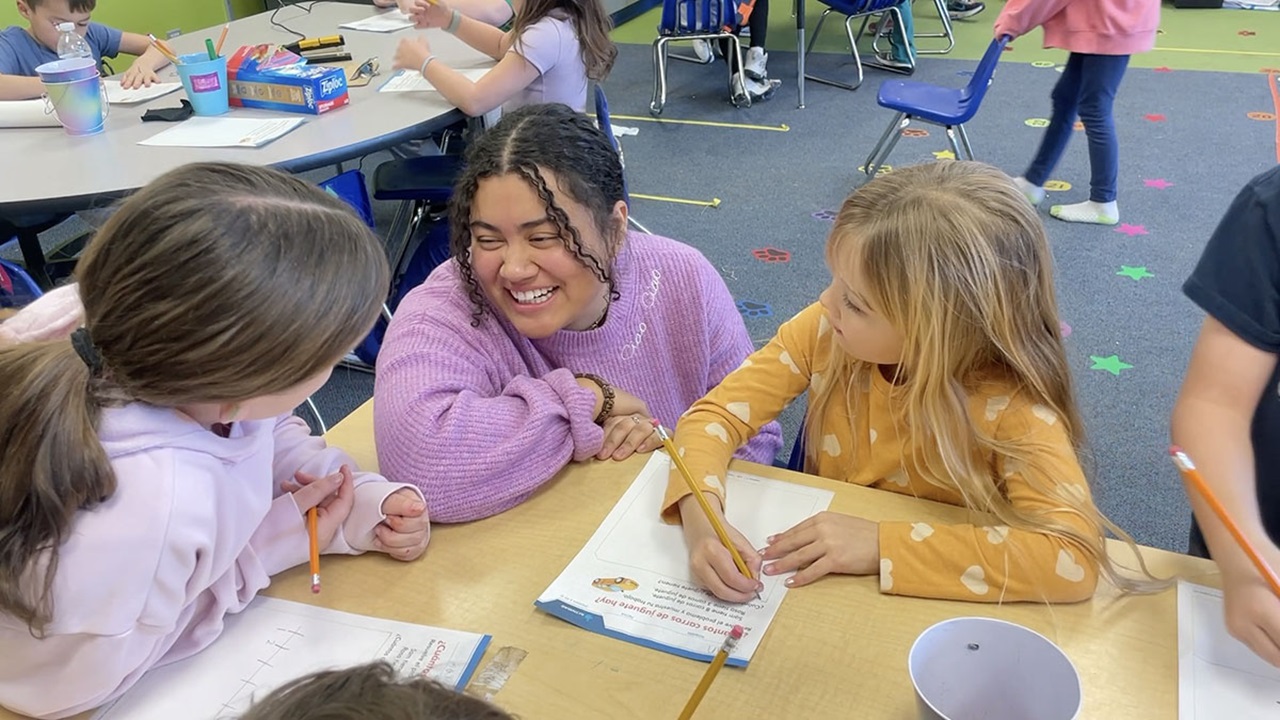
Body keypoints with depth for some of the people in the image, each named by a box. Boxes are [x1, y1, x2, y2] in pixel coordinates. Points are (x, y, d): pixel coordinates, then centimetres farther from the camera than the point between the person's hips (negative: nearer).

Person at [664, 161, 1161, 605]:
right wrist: (700, 515, -31)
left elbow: (1076, 558, -33)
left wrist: (882, 544, -35)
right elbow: (716, 415, -12)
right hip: (817, 585, 2)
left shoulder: (1008, 407, -24)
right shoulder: (824, 329, -15)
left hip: (930, 610, -1)